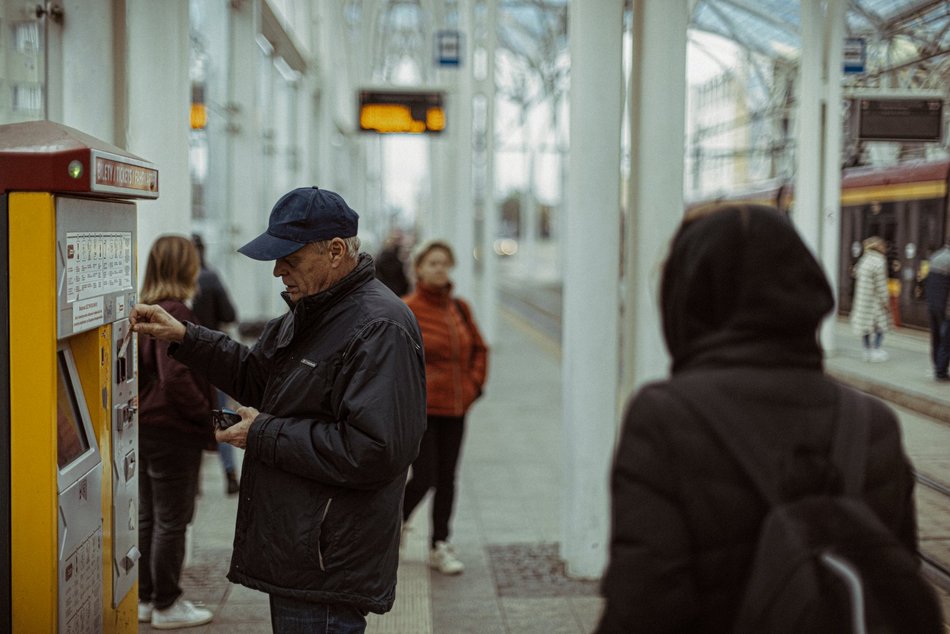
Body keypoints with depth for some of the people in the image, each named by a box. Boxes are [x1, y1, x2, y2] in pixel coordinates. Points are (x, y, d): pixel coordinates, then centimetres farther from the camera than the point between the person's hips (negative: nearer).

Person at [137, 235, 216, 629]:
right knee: (171, 520, 2)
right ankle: (167, 606, 12)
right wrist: (206, 414, -13)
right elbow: (175, 379, -25)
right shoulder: (174, 314, -19)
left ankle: (145, 598, 26)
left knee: (147, 518, 16)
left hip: (145, 429, 9)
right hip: (173, 432, -9)